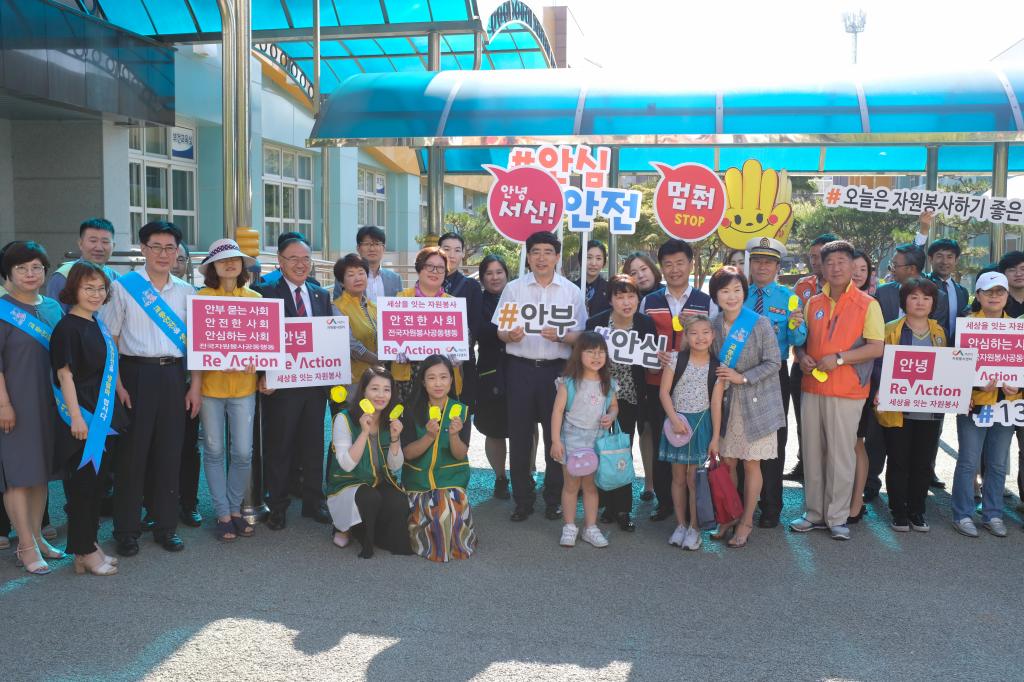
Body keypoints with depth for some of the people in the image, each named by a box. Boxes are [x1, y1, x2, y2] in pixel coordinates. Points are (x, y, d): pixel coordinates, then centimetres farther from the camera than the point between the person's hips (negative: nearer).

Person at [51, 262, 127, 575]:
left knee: (97, 481, 13)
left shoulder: (97, 324, 12)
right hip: (82, 417, -8)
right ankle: (84, 552, 9)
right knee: (82, 483, -1)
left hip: (104, 414, 9)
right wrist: (76, 417, -21)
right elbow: (65, 374, -16)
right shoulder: (67, 327, -12)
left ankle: (89, 544, 24)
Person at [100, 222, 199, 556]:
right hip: (137, 373, -3)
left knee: (169, 452, 7)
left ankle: (165, 526, 20)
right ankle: (126, 529, 16)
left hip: (174, 375, 3)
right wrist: (117, 384, -10)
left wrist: (195, 386, 3)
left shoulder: (186, 291, 9)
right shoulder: (123, 287, -1)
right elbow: (109, 340, -3)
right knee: (132, 452, 2)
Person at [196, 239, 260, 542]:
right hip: (210, 382, -1)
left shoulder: (254, 298, 7)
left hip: (244, 383, 2)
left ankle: (235, 508, 21)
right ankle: (223, 514, 17)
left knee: (243, 452, 2)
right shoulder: (201, 298, 1)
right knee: (214, 451, 5)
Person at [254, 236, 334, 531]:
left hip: (315, 381, 4)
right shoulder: (265, 293, -4)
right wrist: (266, 375, -17)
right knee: (278, 446, 6)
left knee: (313, 444, 13)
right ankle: (277, 505, 19)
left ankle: (314, 502, 25)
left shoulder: (321, 295, 12)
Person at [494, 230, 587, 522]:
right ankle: (523, 499, 18)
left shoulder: (572, 292, 6)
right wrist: (510, 335, -16)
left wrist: (560, 336, -17)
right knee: (519, 435, 4)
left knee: (556, 435, 5)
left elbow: (580, 336, 3)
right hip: (520, 368, 1)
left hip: (557, 369, 0)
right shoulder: (513, 289, 7)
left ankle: (554, 500, 20)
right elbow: (499, 332, 6)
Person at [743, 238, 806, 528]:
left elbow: (798, 340, -11)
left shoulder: (787, 296, -1)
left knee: (773, 438, 5)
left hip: (775, 375, -2)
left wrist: (796, 325, -31)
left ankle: (770, 507, 16)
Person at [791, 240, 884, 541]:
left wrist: (838, 359, -17)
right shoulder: (813, 303, 11)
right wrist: (802, 356, -3)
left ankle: (837, 517, 11)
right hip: (812, 388, 5)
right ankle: (814, 512, 21)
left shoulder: (867, 304, -2)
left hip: (847, 391, -4)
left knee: (841, 454, 0)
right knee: (812, 452, 9)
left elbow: (876, 348, -8)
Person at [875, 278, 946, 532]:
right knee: (898, 462, 4)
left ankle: (917, 511, 22)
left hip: (930, 410, 3)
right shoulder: (891, 330, -1)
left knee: (923, 464, 9)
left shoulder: (939, 332, 11)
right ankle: (898, 511, 16)